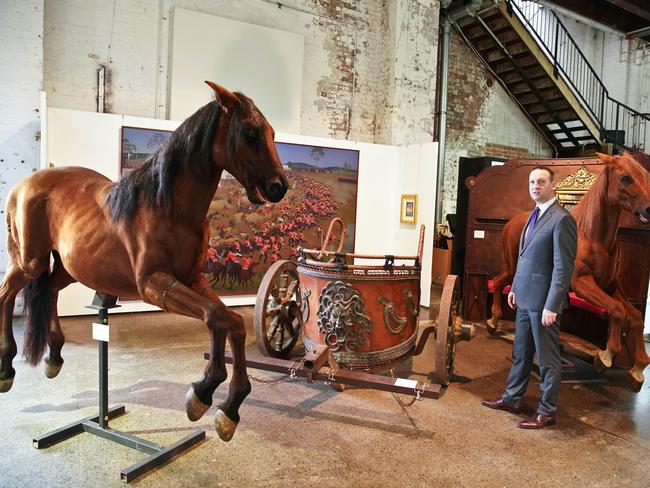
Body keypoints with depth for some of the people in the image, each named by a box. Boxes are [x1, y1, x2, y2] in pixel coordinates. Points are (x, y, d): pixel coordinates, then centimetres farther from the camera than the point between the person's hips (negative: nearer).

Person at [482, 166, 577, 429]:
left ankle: (546, 412, 21)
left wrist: (552, 306, -20)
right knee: (520, 352, 19)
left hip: (543, 300, -9)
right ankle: (511, 398, 33)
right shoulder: (535, 215, 12)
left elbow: (563, 267, -19)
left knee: (547, 358, 6)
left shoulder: (561, 219, -15)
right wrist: (515, 287, 16)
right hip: (525, 297, 9)